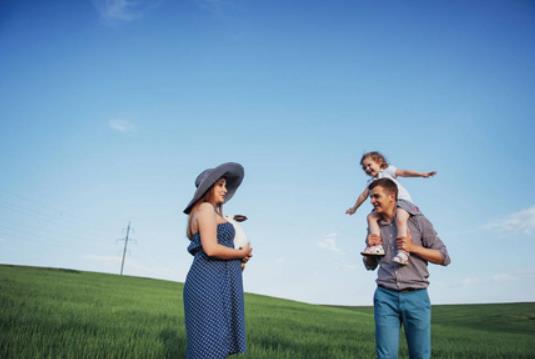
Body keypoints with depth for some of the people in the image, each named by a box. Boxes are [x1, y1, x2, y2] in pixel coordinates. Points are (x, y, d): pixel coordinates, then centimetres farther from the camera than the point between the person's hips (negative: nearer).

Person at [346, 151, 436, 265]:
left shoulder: (388, 170, 10)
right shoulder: (371, 182, 25)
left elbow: (403, 172, -2)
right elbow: (363, 195, 32)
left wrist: (421, 174, -14)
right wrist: (354, 208, 38)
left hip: (402, 199, -6)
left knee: (400, 219, -33)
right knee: (371, 216, -16)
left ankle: (402, 251, -42)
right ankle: (377, 246, -29)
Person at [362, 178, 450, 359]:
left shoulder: (417, 220, 0)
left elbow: (444, 257, 1)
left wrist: (413, 247, -11)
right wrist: (369, 248, 0)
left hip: (416, 296, -2)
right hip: (385, 297, 2)